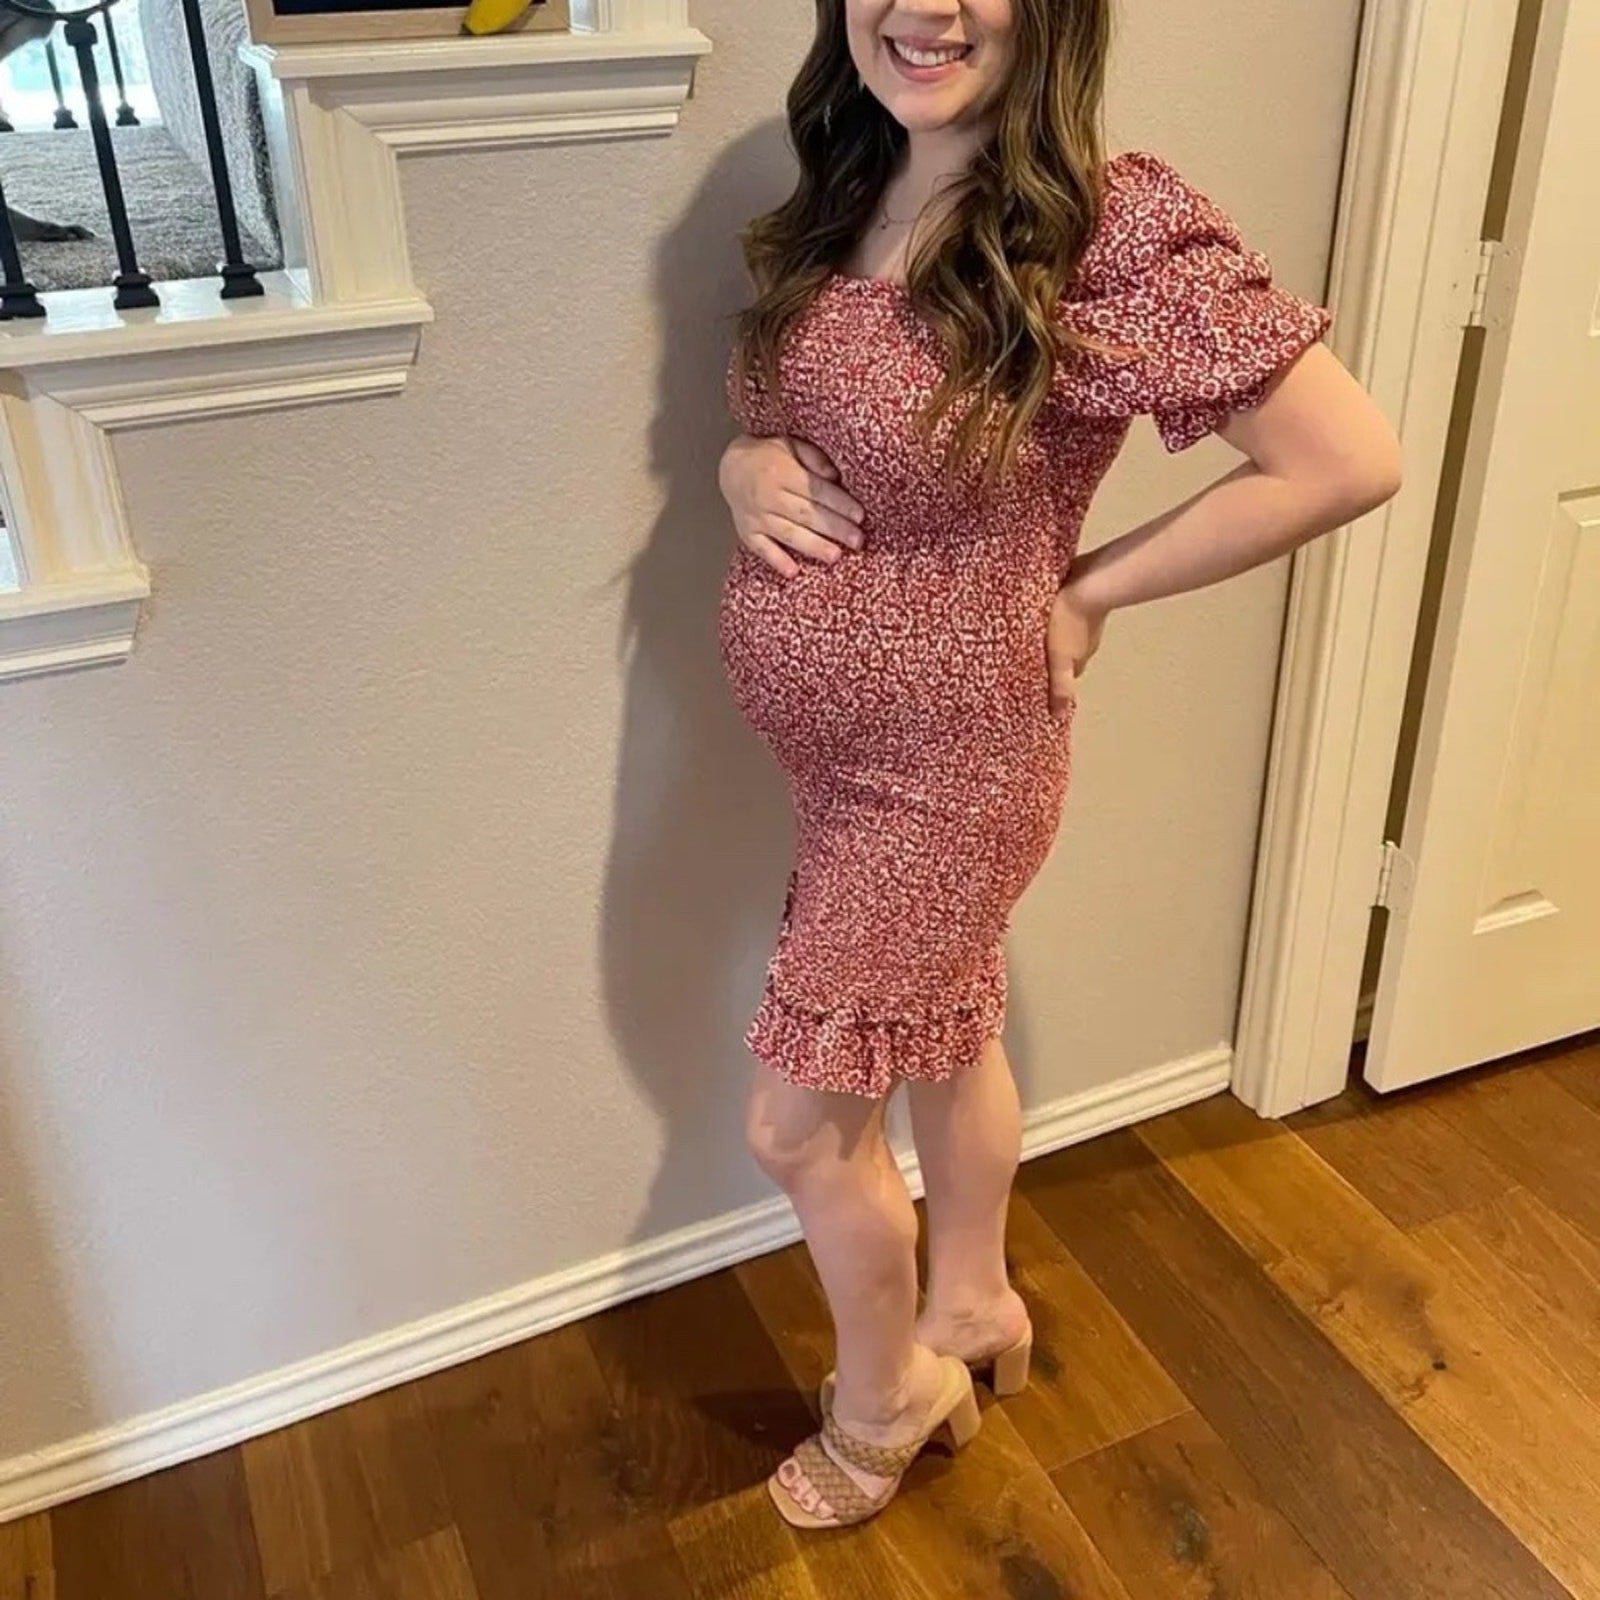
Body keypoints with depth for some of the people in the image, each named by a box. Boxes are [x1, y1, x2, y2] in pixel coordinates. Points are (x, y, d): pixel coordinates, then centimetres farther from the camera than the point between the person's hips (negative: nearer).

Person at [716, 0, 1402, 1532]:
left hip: (949, 758, -7)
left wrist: (1089, 588, -16)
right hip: (835, 739, 7)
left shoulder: (1114, 228, -24)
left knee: (800, 1120, 7)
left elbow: (1351, 458, -21)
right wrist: (743, 466, -10)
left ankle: (883, 1392, 37)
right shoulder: (840, 198, -1)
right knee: (946, 1025, 25)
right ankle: (972, 1304, 51)